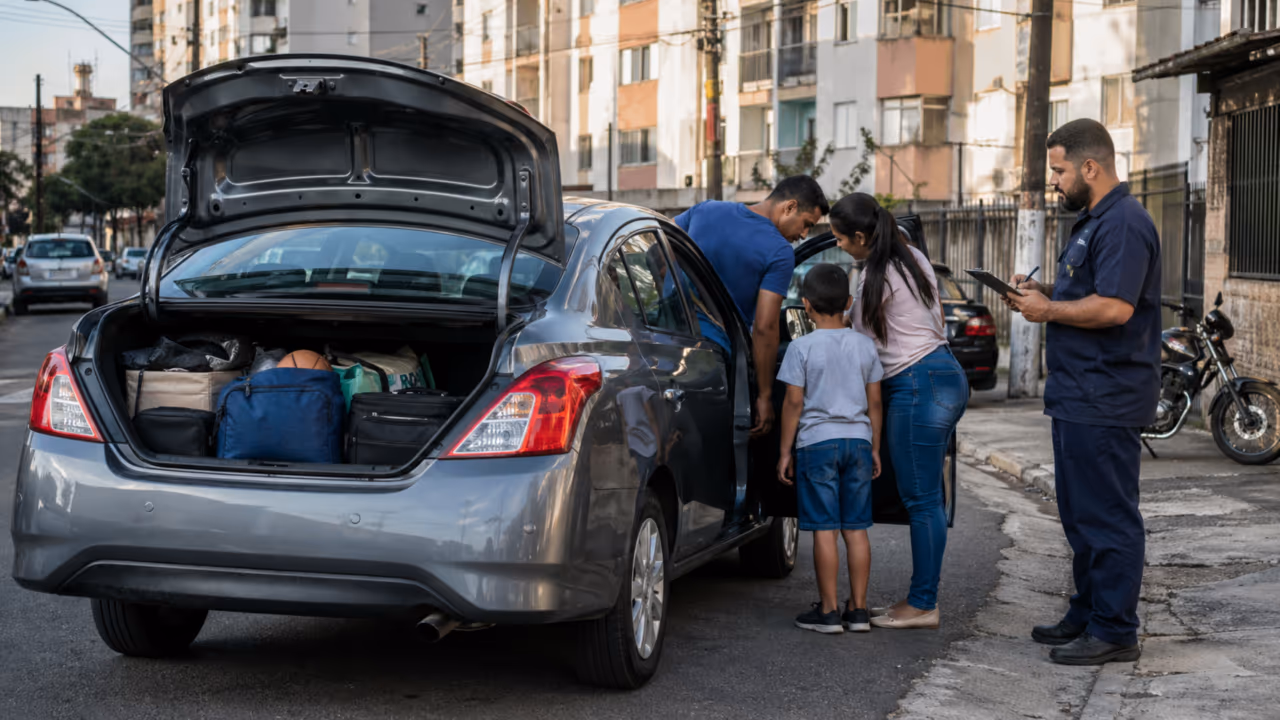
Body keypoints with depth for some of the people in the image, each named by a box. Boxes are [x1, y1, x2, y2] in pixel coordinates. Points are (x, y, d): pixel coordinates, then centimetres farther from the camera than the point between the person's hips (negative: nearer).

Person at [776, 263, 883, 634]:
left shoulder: (802, 348, -6)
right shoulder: (864, 346, 6)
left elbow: (794, 402, -6)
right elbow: (874, 402, 9)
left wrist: (785, 451, 0)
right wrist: (875, 448, 17)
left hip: (817, 441, -4)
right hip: (858, 440, 4)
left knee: (825, 529, -2)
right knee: (856, 528, 7)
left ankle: (828, 610, 0)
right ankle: (858, 608, 10)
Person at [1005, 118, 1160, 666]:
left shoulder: (1123, 225, -17)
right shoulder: (1092, 221, 18)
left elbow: (1114, 307, -26)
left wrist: (1048, 310, -14)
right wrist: (1042, 291, 10)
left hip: (1104, 403, -11)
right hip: (1078, 396, 11)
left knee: (1107, 517, -5)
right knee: (1081, 514, 18)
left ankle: (1114, 631, 0)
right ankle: (1087, 614, 28)